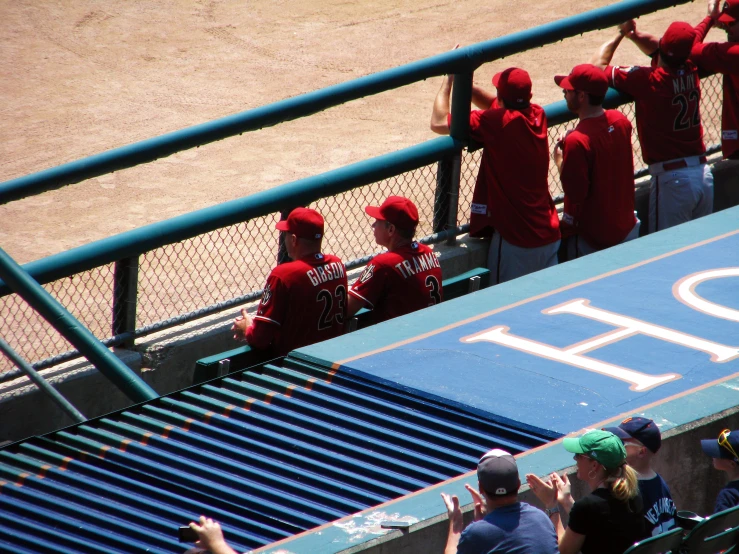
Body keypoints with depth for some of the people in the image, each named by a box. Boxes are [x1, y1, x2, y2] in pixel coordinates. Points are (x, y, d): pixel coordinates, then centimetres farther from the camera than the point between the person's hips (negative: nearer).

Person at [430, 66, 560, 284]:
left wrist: (448, 79, -3)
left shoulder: (498, 121, -18)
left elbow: (438, 123, -15)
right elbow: (491, 103, 20)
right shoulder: (537, 115, 3)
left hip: (515, 240, -7)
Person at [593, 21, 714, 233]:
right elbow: (658, 50, 24)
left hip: (672, 178, -6)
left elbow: (598, 66, -5)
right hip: (703, 174, 7)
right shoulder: (690, 72, 3)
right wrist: (635, 35, 6)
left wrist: (620, 34, 8)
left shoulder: (647, 80, -15)